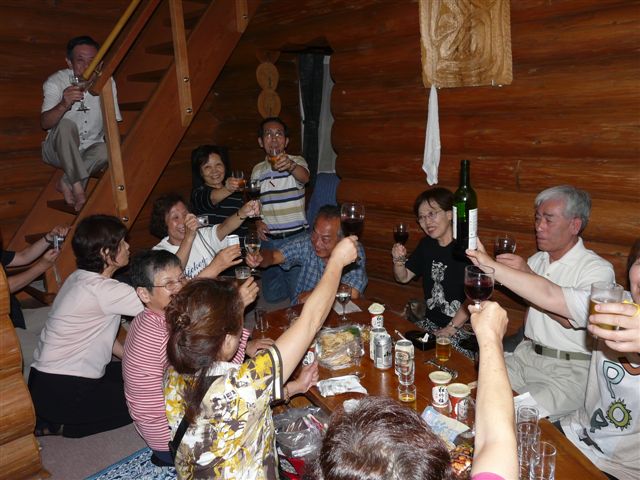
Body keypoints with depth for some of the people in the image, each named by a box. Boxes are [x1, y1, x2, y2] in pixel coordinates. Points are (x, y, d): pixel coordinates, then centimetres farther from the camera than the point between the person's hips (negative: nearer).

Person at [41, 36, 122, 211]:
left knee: (106, 151, -32)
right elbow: (45, 123, -25)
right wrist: (64, 105, -45)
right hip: (59, 150, -1)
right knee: (66, 125, -34)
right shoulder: (56, 82, -12)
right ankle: (78, 188, -34)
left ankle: (67, 183, -17)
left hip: (90, 150, 1)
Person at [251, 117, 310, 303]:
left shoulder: (296, 162, -5)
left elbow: (304, 177, -30)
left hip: (296, 237, -4)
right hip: (269, 239, 5)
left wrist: (290, 165, -51)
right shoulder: (257, 170, 9)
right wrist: (257, 222, -1)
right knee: (271, 295, 13)